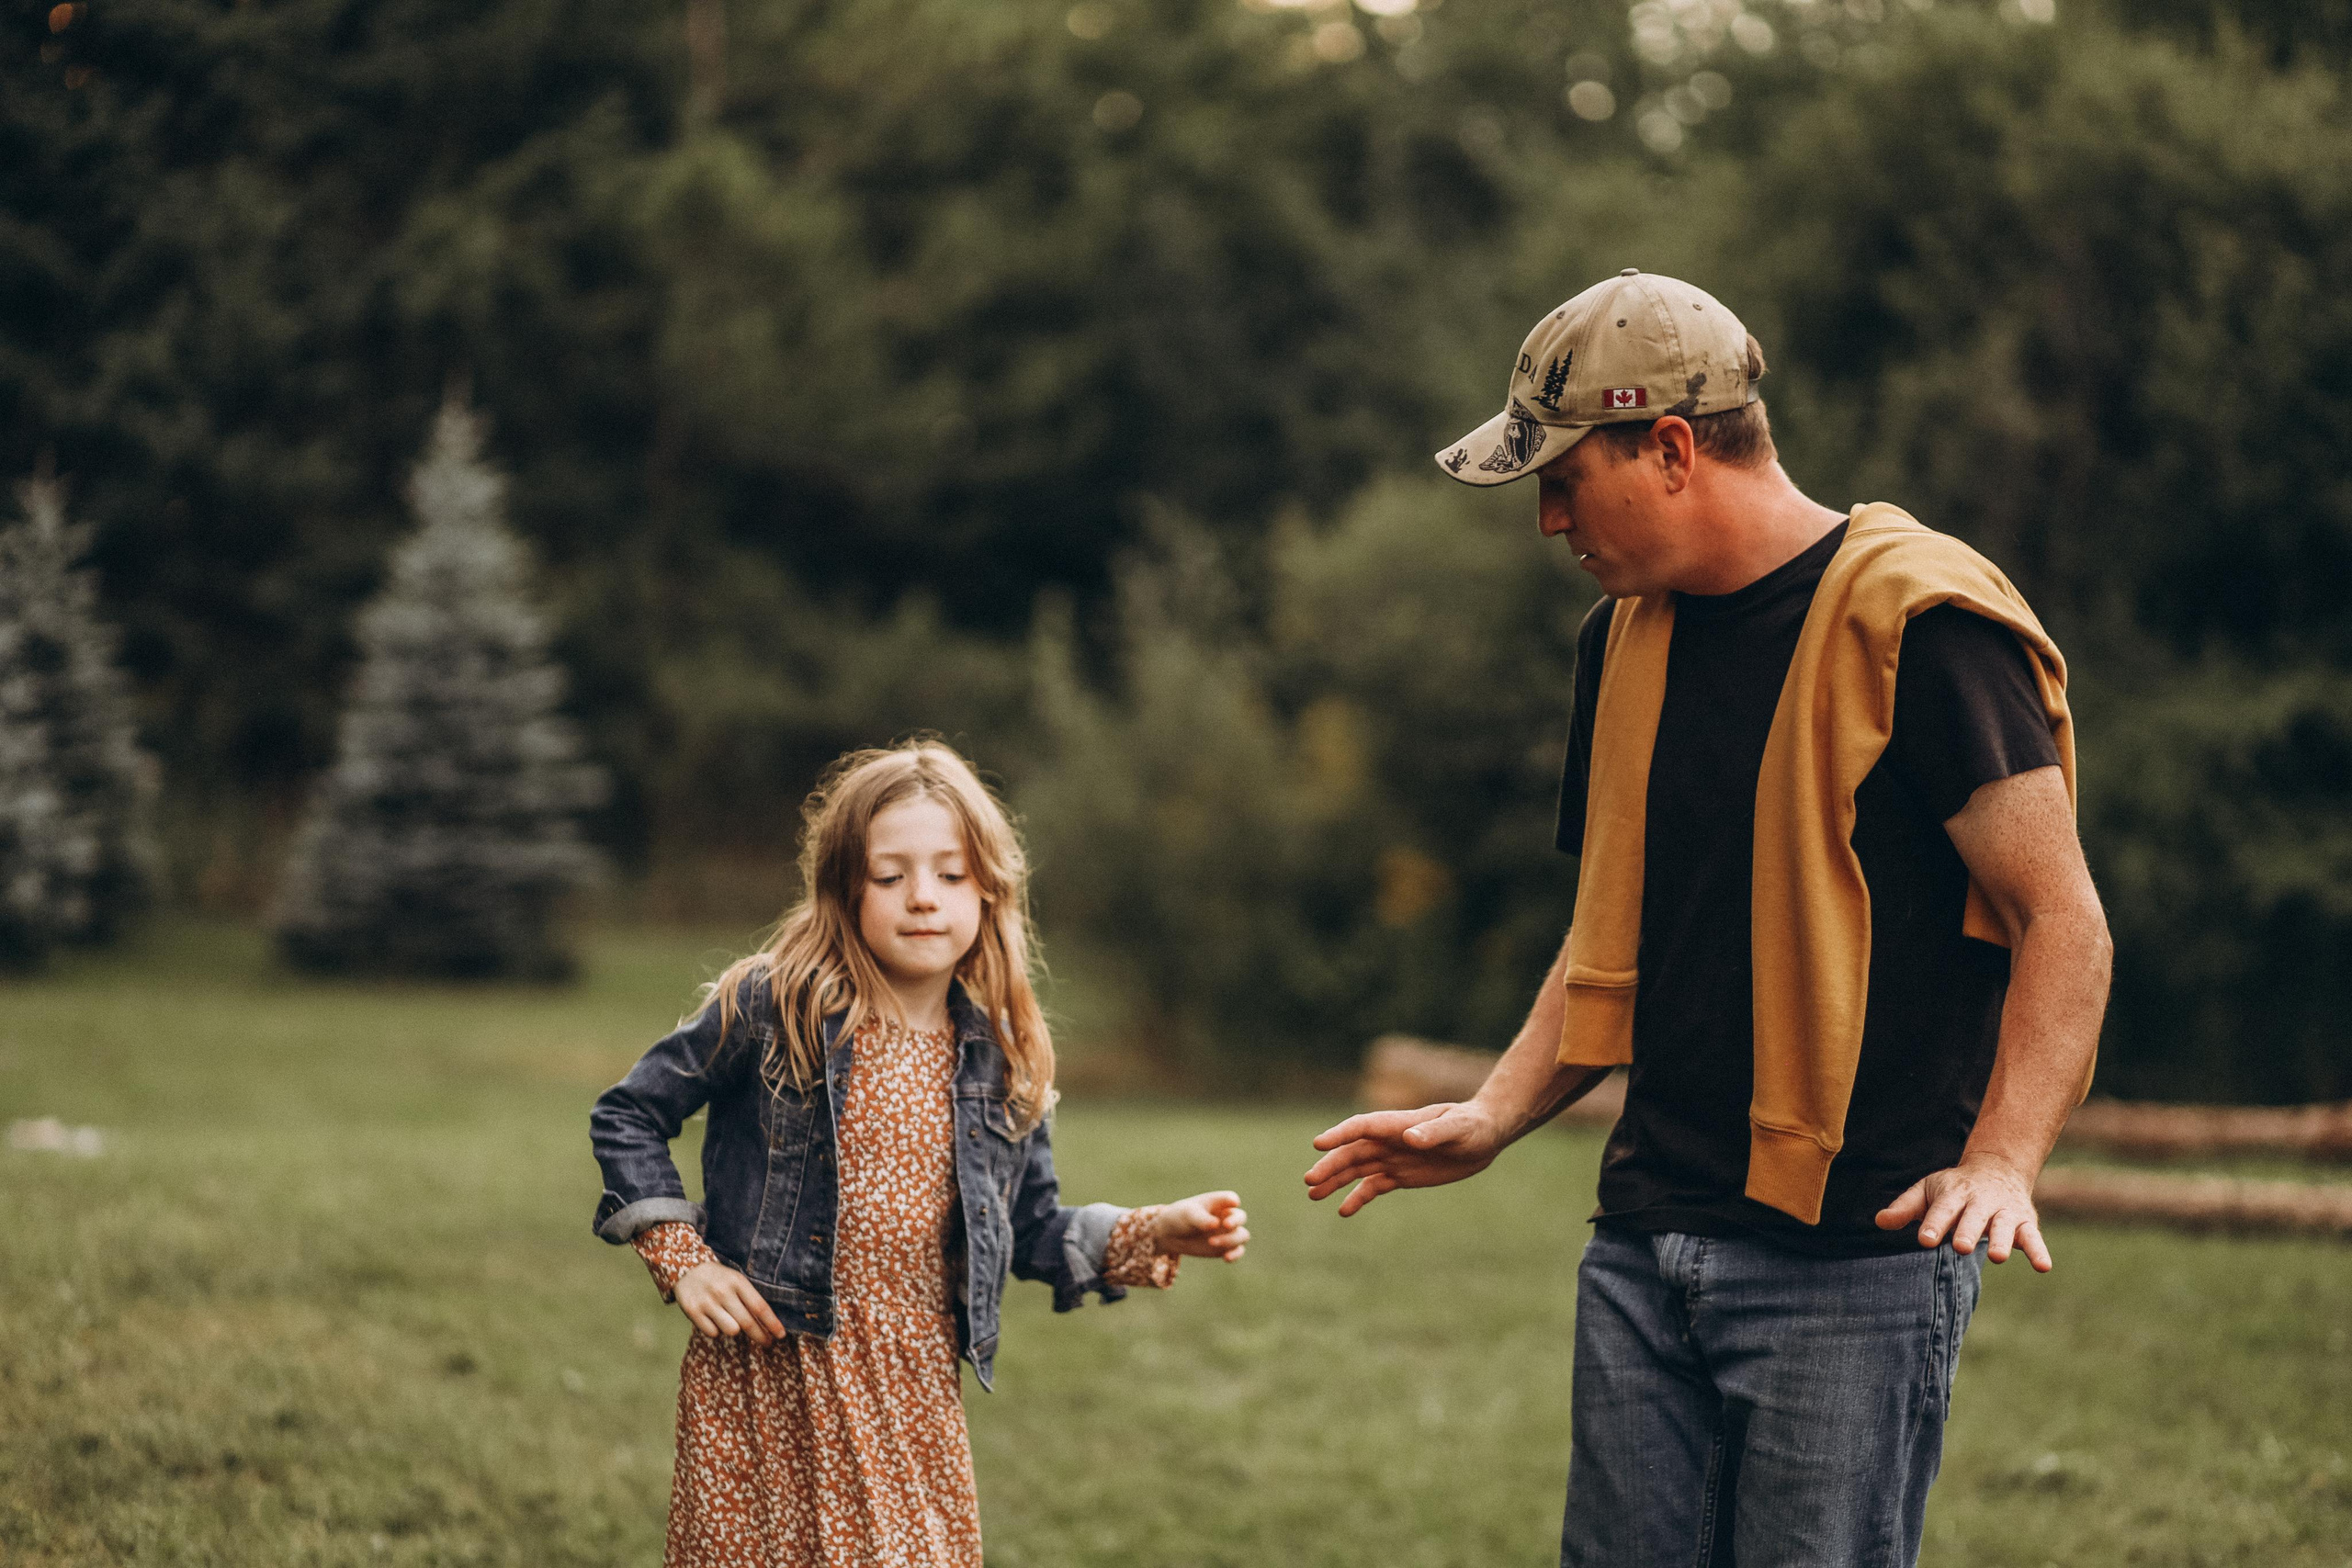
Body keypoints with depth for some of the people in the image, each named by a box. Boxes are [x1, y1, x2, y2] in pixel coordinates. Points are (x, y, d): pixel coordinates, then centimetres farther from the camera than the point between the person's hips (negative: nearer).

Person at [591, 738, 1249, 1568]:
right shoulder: (770, 1009, -8)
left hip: (913, 1392, 3)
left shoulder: (1000, 1056, 4)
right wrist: (681, 1260, -6)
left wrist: (1151, 1234, -2)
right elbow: (626, 1117, 1)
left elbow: (1029, 1231, 12)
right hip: (765, 1380, -3)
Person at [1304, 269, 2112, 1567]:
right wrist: (1495, 1117, 9)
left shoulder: (1916, 619, -10)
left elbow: (2063, 922, -13)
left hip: (1856, 1253, -7)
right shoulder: (1624, 632, 14)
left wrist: (1999, 1163, -25)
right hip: (1645, 1249, 7)